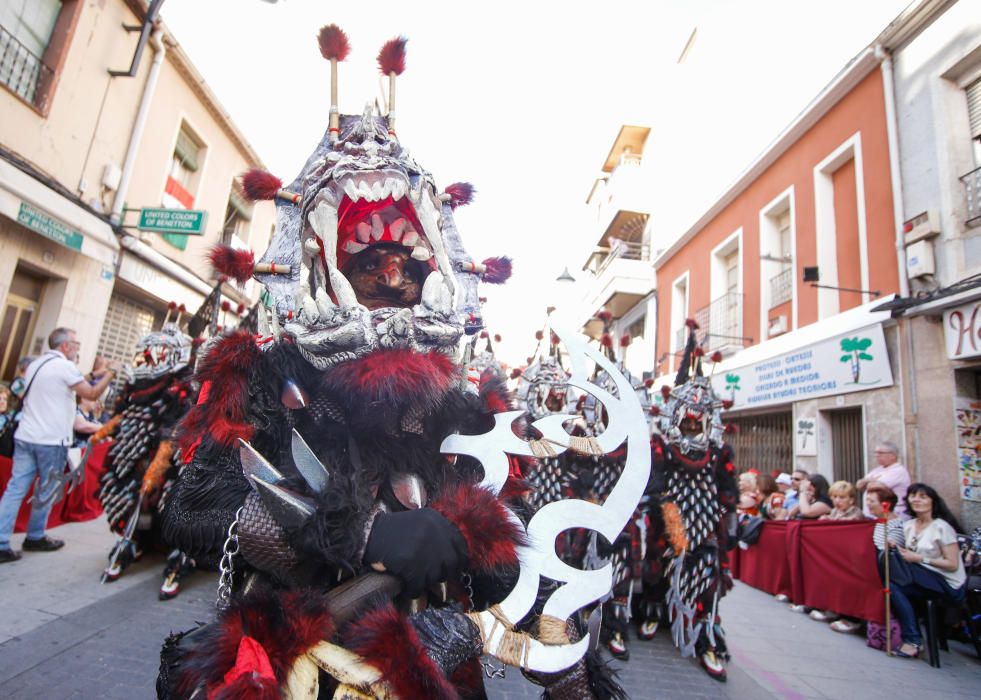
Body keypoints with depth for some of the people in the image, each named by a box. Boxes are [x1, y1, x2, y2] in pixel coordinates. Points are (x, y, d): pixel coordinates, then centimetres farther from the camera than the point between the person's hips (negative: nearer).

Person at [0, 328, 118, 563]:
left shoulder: (35, 364, 14)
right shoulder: (65, 367, -12)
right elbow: (91, 394, -10)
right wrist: (110, 373, -1)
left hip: (25, 436, 7)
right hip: (51, 440, -7)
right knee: (47, 491, 7)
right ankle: (35, 538, 19)